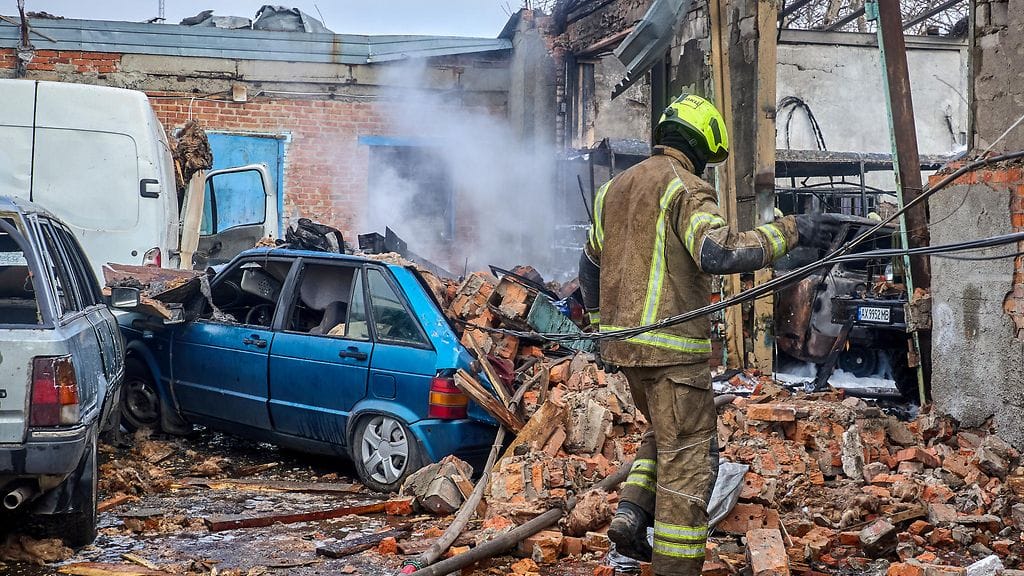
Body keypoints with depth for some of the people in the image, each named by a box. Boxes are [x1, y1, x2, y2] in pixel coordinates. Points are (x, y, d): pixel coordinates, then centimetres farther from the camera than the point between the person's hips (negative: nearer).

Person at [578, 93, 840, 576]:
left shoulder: (616, 187, 15)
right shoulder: (685, 187, -11)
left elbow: (590, 265, 22)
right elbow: (718, 253, -27)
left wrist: (603, 326, 31)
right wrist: (790, 231, -21)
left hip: (623, 341, 8)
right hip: (671, 347, -8)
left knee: (664, 434, 26)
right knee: (689, 457, -1)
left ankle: (631, 516, 9)